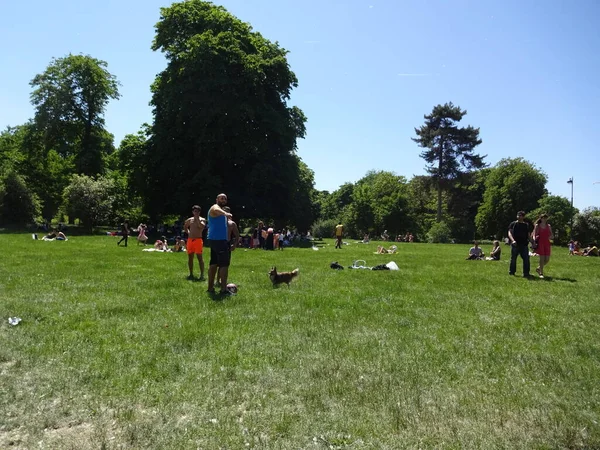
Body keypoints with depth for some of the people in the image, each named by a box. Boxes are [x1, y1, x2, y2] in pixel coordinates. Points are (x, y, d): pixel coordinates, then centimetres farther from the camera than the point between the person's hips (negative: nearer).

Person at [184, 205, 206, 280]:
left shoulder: (202, 219, 0)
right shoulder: (190, 220, 13)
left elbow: (202, 226, -21)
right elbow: (185, 227, 31)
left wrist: (197, 218, -17)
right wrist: (188, 232, 15)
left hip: (198, 240, -5)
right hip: (190, 239, 5)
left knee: (199, 257, -9)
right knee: (190, 257, 8)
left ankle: (202, 275, -10)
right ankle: (191, 274, 17)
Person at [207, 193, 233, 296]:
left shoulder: (220, 210, 23)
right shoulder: (215, 207, -9)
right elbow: (217, 210, -37)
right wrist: (225, 213, -57)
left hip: (217, 239, 11)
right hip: (218, 239, -11)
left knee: (213, 263, 12)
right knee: (224, 264, -11)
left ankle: (211, 288, 18)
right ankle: (223, 289, -11)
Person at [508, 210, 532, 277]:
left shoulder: (526, 225, 14)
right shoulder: (513, 224, 4)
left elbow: (528, 235, 19)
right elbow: (509, 233, -5)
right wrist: (513, 240, -22)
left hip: (524, 245, 2)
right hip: (515, 244, -2)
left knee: (526, 259, -4)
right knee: (513, 259, 4)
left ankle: (526, 273, 1)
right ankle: (511, 272, 17)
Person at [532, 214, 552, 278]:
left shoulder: (548, 226, 14)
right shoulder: (537, 225, 4)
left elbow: (551, 235, 15)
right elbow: (534, 235, 0)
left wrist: (550, 237, -8)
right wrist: (534, 240, -18)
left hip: (547, 243, 4)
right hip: (540, 243, -4)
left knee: (547, 259, 0)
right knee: (542, 258, -8)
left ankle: (538, 268, 24)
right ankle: (541, 273, -1)